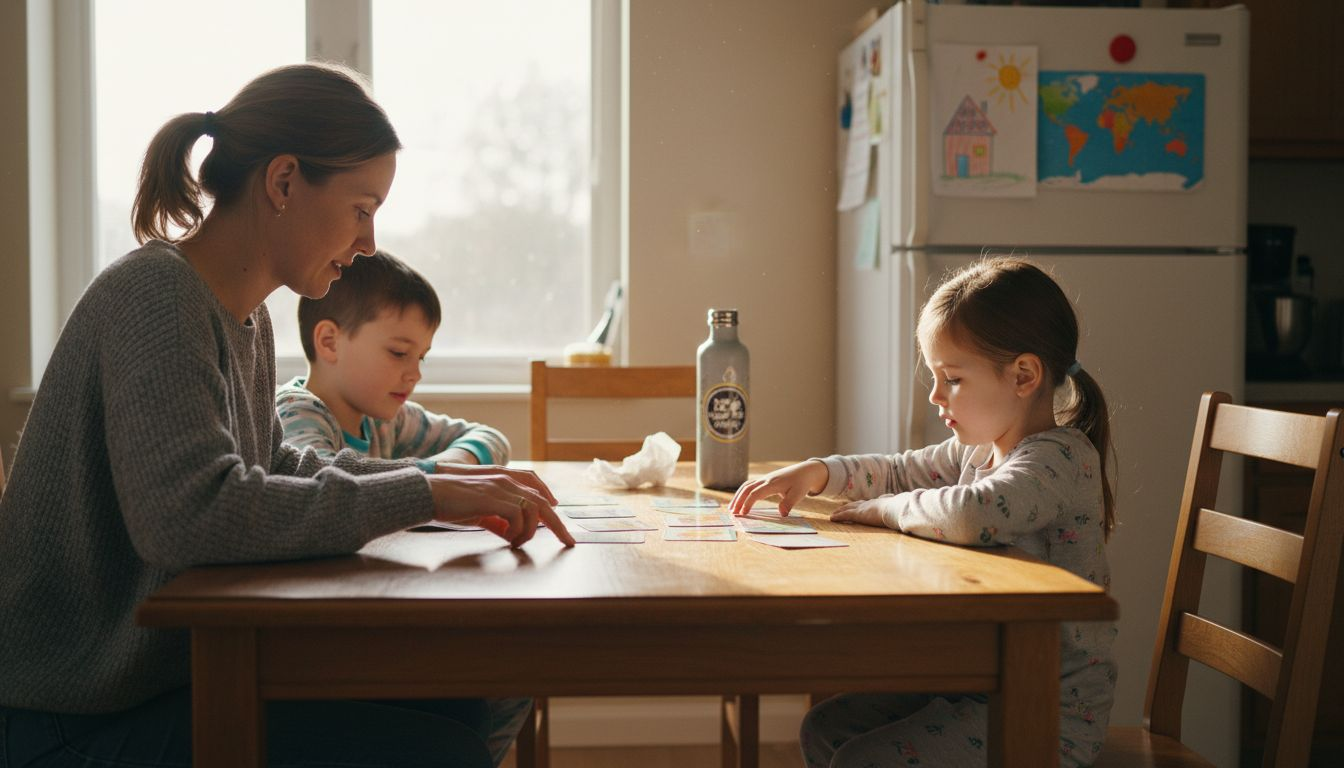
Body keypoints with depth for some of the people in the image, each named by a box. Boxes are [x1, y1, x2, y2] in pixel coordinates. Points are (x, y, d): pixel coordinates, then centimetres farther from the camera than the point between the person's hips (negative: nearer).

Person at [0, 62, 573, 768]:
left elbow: (269, 465, 19)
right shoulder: (154, 293, -20)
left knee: (456, 704, 2)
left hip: (177, 668, 9)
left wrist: (434, 481, 4)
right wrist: (419, 497, -27)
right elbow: (187, 512, -33)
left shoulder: (246, 316, 9)